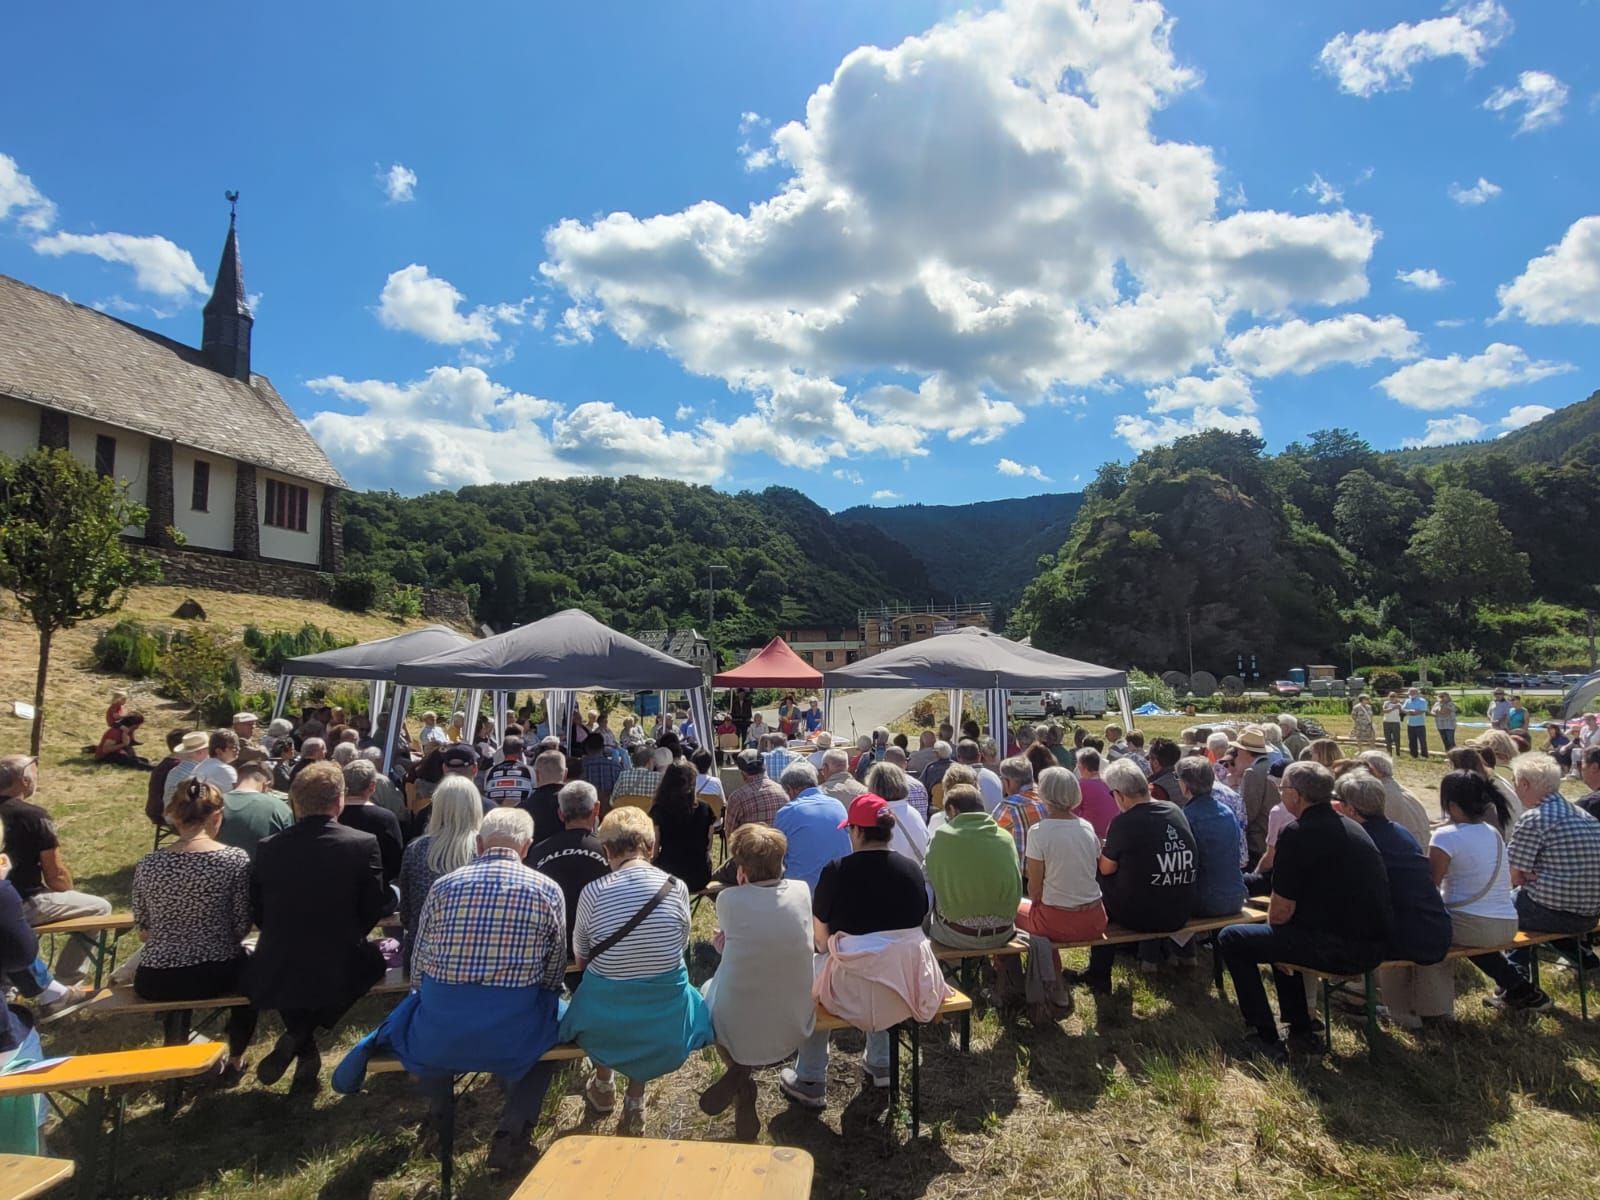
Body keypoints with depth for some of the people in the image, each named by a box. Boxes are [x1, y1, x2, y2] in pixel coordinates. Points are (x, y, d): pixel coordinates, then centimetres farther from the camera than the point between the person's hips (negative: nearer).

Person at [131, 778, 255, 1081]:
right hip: (218, 976, -2)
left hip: (156, 983, 3)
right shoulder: (235, 859, -13)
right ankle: (235, 1061, 35)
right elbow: (242, 926, -8)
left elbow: (143, 931, 4)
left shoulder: (148, 864, -4)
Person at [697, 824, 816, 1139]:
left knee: (708, 987, 29)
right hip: (795, 1030, 2)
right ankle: (742, 1090, 19)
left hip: (738, 1031, -2)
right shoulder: (802, 891, -7)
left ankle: (738, 1075, 14)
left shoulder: (728, 899, -15)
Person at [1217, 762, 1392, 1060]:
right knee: (1282, 935, 32)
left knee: (1231, 939, 4)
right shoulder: (1352, 827, 12)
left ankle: (1267, 1039, 7)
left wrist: (1272, 919, 10)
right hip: (1373, 946, 9)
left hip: (1337, 948, -9)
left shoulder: (1297, 833, -15)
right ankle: (1300, 1032, 33)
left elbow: (1280, 912, -13)